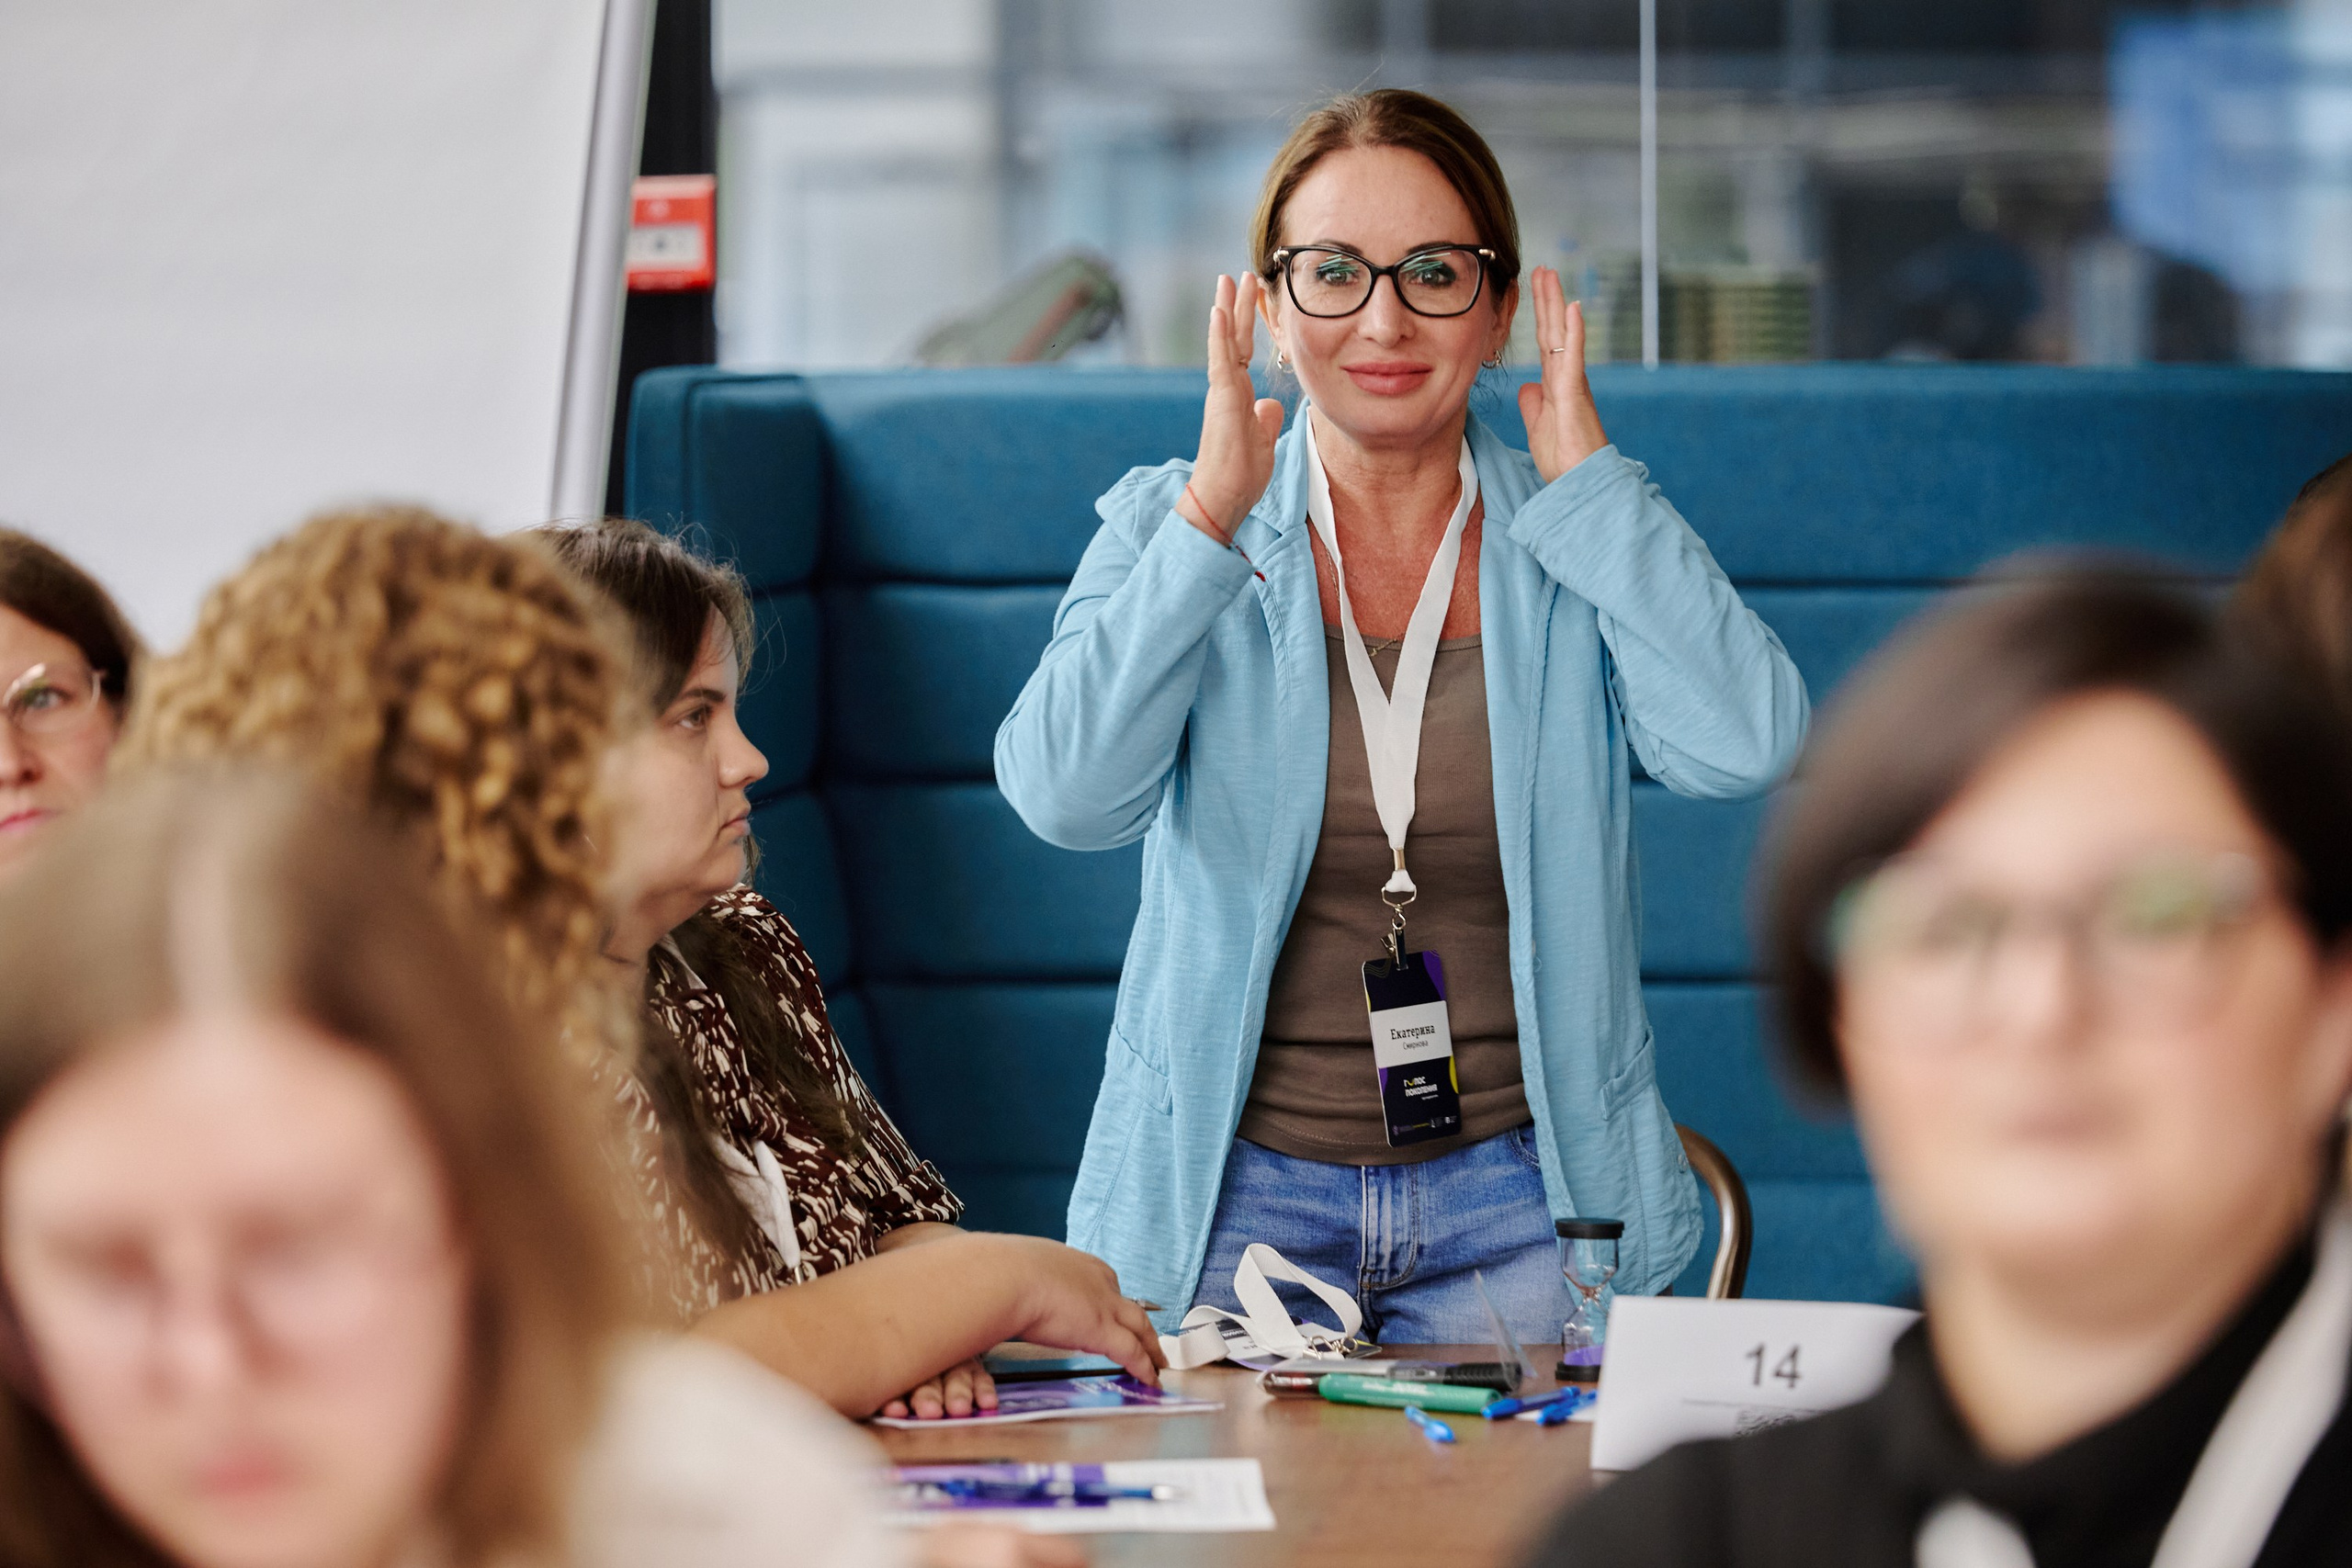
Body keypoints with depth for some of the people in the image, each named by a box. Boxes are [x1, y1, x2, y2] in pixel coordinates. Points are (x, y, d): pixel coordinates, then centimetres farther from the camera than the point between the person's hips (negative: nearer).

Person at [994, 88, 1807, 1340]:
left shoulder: (1582, 550, 4)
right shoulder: (1168, 529, 4)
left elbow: (1743, 747, -16)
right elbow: (1065, 795, -14)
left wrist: (1586, 475, -10)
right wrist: (1214, 517, -15)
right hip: (1232, 1197, 0)